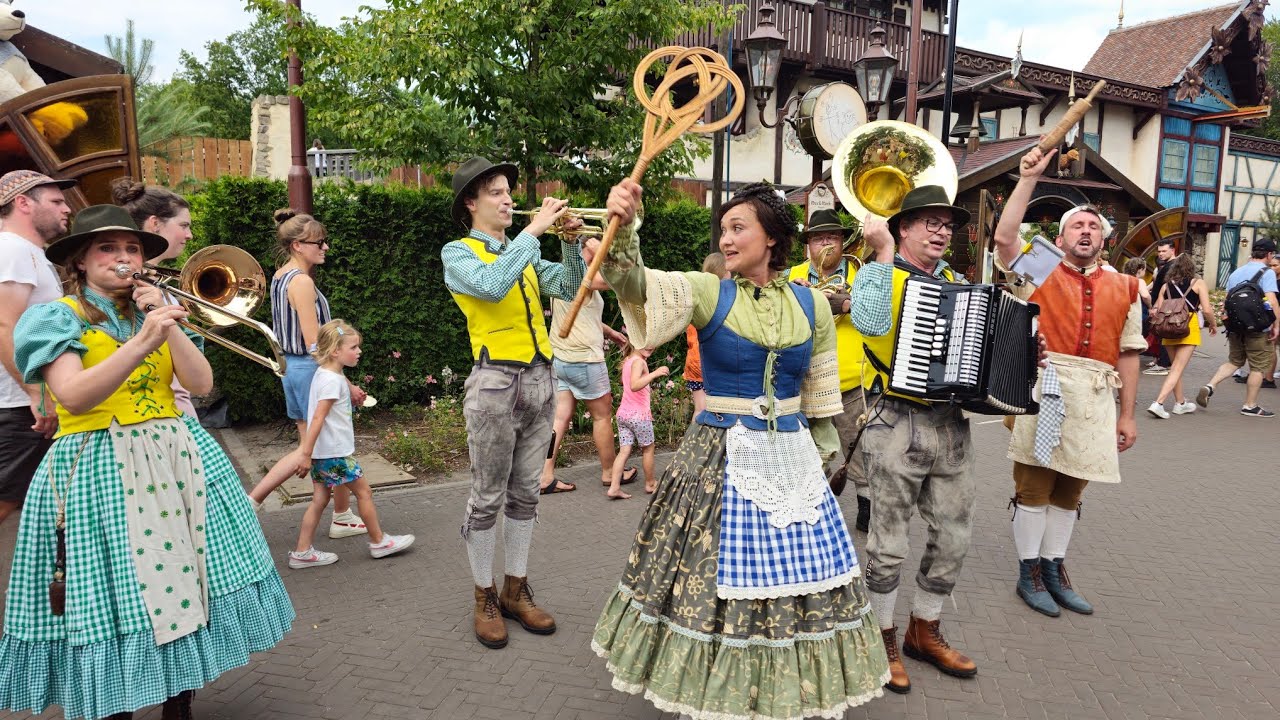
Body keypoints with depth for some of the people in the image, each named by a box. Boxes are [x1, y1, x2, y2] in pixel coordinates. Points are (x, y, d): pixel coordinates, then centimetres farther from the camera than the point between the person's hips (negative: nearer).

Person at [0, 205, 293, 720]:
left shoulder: (153, 311, 13)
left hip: (177, 459, 4)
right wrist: (141, 343, -30)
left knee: (184, 590, 5)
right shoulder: (56, 317, 0)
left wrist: (169, 325, -10)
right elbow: (74, 397, -18)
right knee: (112, 602, -2)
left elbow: (201, 384, 1)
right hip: (97, 471, -4)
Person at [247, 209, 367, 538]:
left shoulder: (279, 276, 9)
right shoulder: (302, 282, -18)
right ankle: (343, 517, 21)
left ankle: (250, 501, 15)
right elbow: (314, 344, -20)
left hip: (291, 367, 9)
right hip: (312, 370, -9)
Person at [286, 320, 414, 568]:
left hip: (321, 453, 9)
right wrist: (306, 453, -23)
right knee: (364, 491, 5)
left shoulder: (322, 373, 11)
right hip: (334, 453, -9)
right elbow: (318, 418, -23)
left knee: (320, 500, 13)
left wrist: (305, 449, 24)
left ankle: (302, 553, 17)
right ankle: (378, 542, 18)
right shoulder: (333, 380, -19)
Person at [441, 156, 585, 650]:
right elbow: (492, 285, -22)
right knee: (487, 497, 3)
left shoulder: (525, 253, 16)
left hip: (540, 378, 6)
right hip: (495, 381, -6)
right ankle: (485, 598, 18)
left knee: (525, 493, 12)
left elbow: (570, 288, 7)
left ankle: (516, 590, 25)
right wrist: (534, 229, -18)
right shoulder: (457, 253, -1)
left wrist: (570, 242, -6)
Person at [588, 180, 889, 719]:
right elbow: (641, 287, -27)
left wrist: (823, 452, 14)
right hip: (719, 459, -2)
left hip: (792, 459, 3)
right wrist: (621, 231, -44)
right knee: (715, 574, 5)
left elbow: (820, 396, 11)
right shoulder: (708, 292, -6)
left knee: (796, 575, 12)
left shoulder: (811, 305, 3)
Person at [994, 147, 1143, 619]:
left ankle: (1054, 568, 26)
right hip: (1044, 387, -3)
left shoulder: (1123, 288, 13)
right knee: (1034, 483, 3)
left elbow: (1129, 354, 11)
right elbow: (1004, 237, -12)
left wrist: (1127, 414, 9)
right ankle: (1029, 573, 14)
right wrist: (1029, 178, -12)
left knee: (1070, 488, 13)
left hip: (1095, 397, 4)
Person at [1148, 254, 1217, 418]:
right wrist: (1213, 325, 12)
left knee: (1175, 366, 18)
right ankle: (1158, 403, -20)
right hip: (1189, 327, -4)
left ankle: (1181, 403, 28)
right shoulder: (1198, 283, 1)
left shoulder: (1166, 285, 8)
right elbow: (1207, 310, -6)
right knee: (1178, 369, -6)